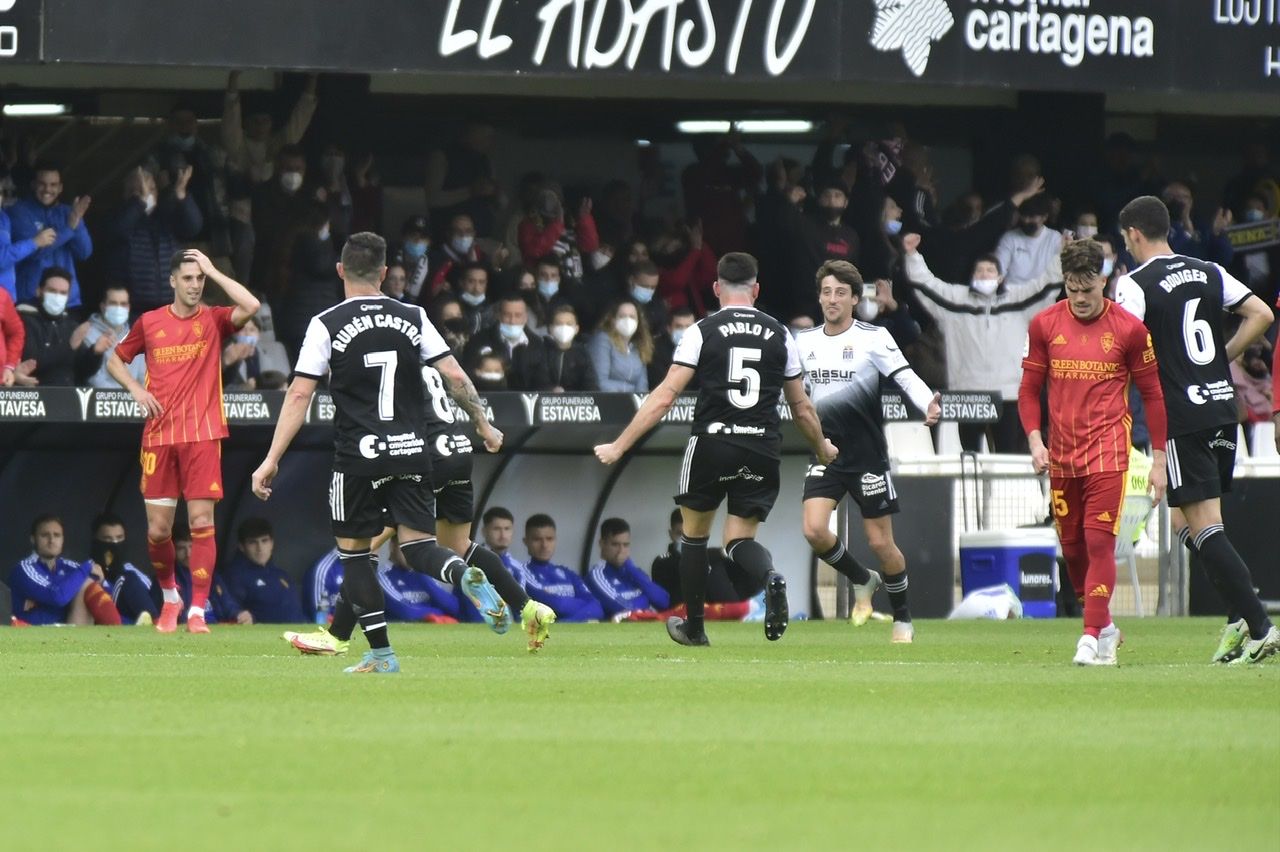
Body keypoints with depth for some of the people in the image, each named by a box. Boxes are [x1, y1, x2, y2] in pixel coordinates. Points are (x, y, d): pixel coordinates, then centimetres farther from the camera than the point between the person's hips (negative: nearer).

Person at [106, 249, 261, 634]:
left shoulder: (213, 320, 3)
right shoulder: (149, 323, 8)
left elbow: (250, 306, -17)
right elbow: (115, 359, 20)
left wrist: (212, 271, -8)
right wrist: (135, 388, 1)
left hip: (202, 435, -2)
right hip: (159, 436, 2)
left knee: (202, 522, -9)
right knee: (157, 529, 2)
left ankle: (197, 610, -5)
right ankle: (169, 596, 27)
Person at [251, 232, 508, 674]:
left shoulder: (327, 325, -3)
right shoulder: (413, 318, 5)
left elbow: (299, 394, -6)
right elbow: (456, 377, 4)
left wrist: (271, 460, -5)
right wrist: (484, 426, 18)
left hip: (358, 457, -3)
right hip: (411, 453, 3)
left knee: (354, 552, 10)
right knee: (418, 546, 5)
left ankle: (381, 654, 7)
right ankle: (466, 575, -28)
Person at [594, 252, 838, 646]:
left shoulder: (702, 332, -1)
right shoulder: (779, 335, 7)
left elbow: (664, 398, -5)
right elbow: (802, 408, 14)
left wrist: (619, 446, 0)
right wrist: (822, 448, 33)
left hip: (712, 443, -2)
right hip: (763, 449, 2)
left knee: (695, 533, 18)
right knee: (740, 539, 10)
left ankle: (693, 627, 24)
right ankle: (771, 577, -24)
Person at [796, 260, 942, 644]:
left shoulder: (874, 338, -9)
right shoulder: (804, 342, 5)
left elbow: (906, 376, -19)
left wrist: (929, 405, -37)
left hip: (868, 454, -4)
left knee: (880, 543, 0)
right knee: (814, 531, -14)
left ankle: (903, 620, 21)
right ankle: (862, 581, 14)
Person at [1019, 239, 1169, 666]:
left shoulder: (1128, 328, -3)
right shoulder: (1044, 325, 4)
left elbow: (1152, 394, 4)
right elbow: (1029, 389, 10)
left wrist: (1159, 459, 3)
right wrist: (1035, 440, -5)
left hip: (1108, 450, -4)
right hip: (1061, 454, 4)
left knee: (1099, 541, -14)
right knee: (1072, 547, 7)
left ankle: (1092, 637, -15)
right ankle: (1104, 627, 26)